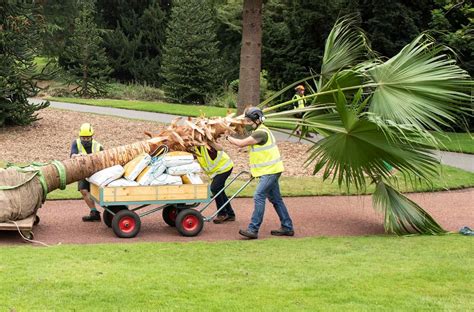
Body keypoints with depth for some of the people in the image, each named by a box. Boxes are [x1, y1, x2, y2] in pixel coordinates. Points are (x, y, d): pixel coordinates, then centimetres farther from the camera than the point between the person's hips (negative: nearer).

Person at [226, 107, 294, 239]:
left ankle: (253, 229, -17)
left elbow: (241, 143, -20)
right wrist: (255, 171, 18)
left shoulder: (261, 133, -19)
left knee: (259, 197, -15)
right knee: (276, 199, 14)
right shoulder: (258, 131, 15)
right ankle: (287, 228, 19)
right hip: (270, 170, 11)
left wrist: (228, 138, -4)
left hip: (270, 171, -11)